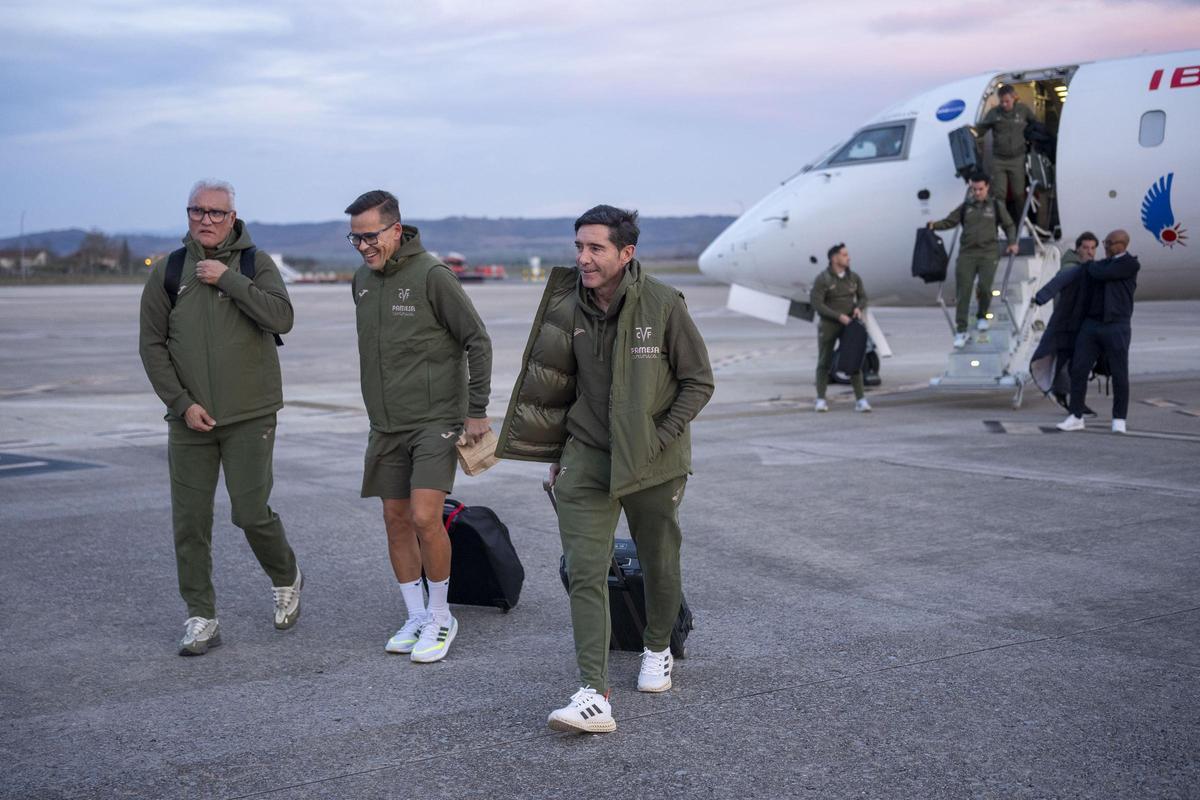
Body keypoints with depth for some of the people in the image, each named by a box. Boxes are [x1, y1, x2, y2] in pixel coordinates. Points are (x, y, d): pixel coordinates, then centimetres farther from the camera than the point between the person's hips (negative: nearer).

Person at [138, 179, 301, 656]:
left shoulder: (255, 264, 1)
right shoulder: (168, 273, 5)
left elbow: (281, 318, -15)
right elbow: (152, 345, 5)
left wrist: (228, 279, -17)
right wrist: (182, 403, -5)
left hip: (250, 417, -2)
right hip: (190, 419, 3)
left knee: (251, 513, -4)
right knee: (190, 522, 2)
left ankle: (286, 580, 25)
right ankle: (201, 619, 13)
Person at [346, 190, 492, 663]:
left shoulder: (431, 275, -13)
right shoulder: (363, 280, 8)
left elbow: (477, 340, -10)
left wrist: (477, 410, -10)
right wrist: (380, 403, 18)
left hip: (436, 419, -7)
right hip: (386, 424, 7)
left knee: (424, 517, -14)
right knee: (396, 521, 7)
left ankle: (440, 617, 3)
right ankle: (416, 618, 20)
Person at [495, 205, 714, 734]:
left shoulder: (664, 305, -14)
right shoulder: (568, 309, -5)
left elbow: (699, 382, -5)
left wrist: (658, 437, -12)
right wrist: (556, 453, 12)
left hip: (654, 460, -1)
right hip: (587, 456, 2)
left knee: (659, 564, 16)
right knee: (585, 571, -11)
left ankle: (657, 649, 44)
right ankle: (593, 696, -15)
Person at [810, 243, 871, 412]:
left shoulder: (854, 277, 2)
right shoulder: (822, 279, -12)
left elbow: (862, 297, 10)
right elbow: (816, 303, -18)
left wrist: (859, 308, -14)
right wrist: (839, 316, -23)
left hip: (849, 324, 3)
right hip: (829, 325, -3)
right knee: (824, 362, 4)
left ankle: (860, 400, -3)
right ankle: (820, 400, 13)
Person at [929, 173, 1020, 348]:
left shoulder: (996, 206, 11)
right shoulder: (965, 207, 13)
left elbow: (1008, 225, 19)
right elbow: (949, 221, 9)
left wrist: (1012, 242, 5)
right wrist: (934, 225, -10)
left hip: (988, 254, -1)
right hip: (967, 254, 1)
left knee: (984, 288, -12)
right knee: (962, 292, -7)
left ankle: (982, 316, 19)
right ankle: (961, 330, -5)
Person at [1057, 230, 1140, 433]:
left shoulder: (1131, 264, -6)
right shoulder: (1101, 264, 15)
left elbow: (1100, 274, -14)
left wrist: (1089, 267, 6)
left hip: (1116, 327, -5)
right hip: (1091, 324, 5)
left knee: (1119, 375, -2)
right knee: (1078, 370, -2)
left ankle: (1119, 420, 11)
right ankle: (1076, 417, 5)